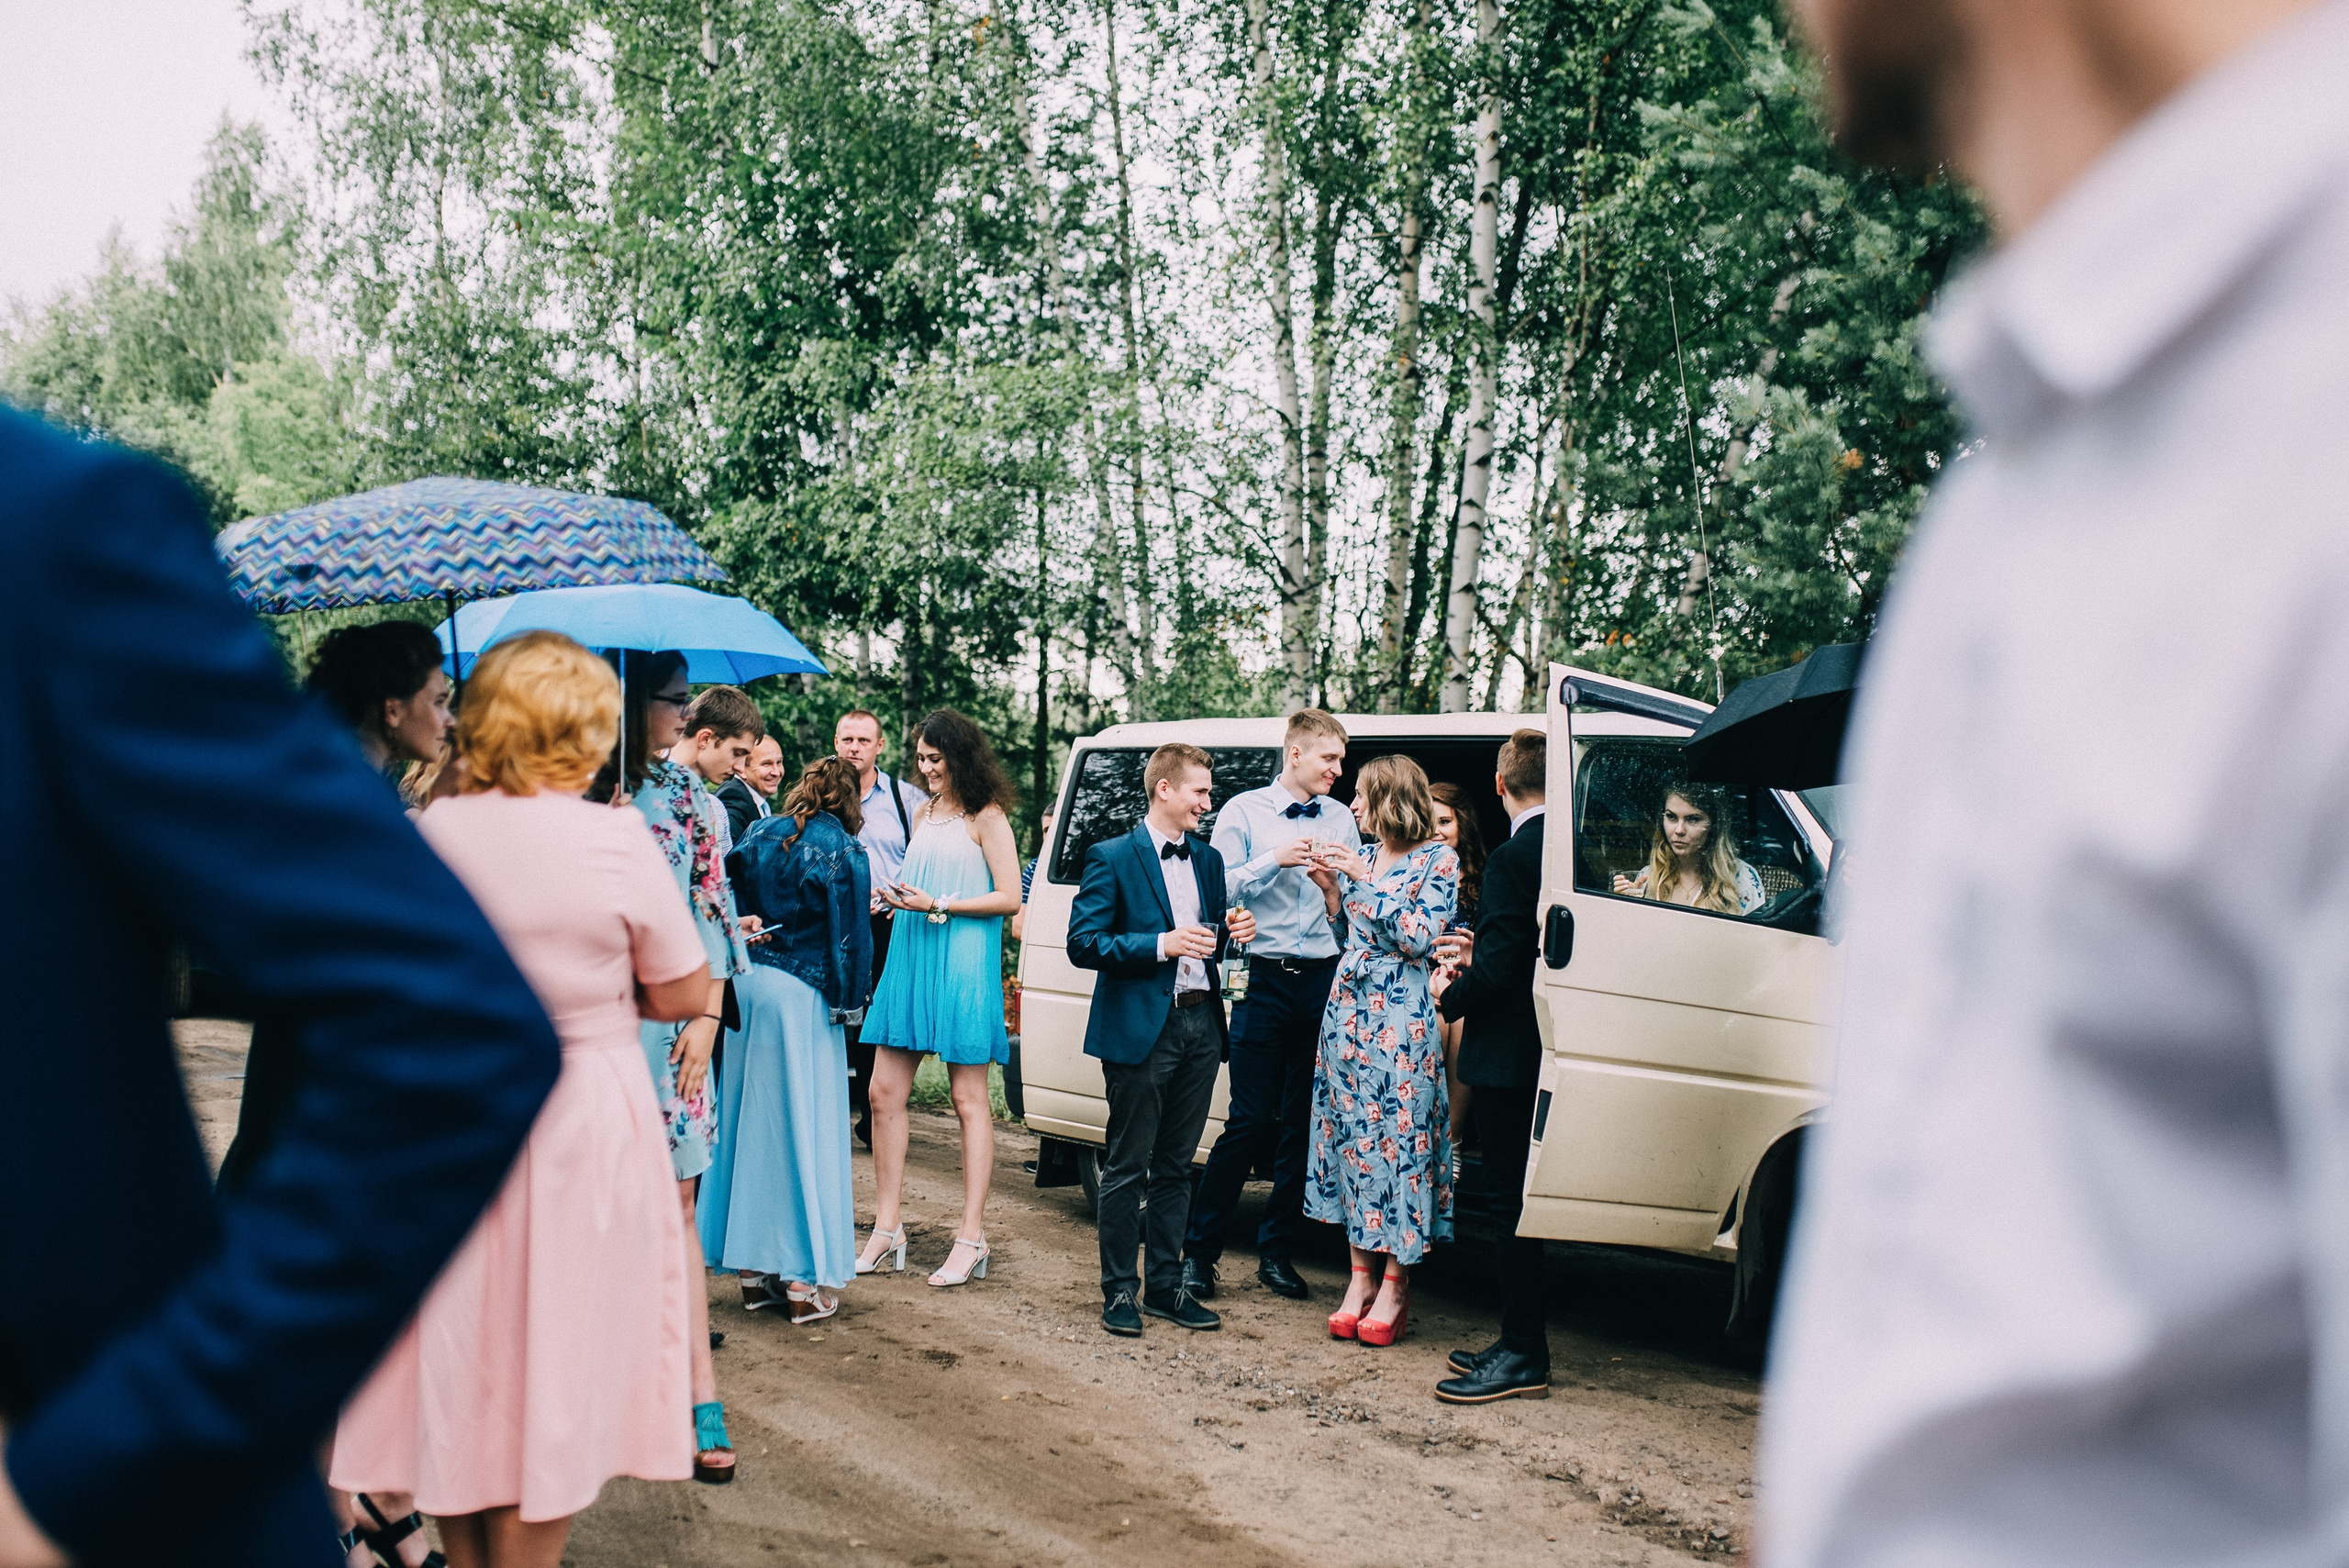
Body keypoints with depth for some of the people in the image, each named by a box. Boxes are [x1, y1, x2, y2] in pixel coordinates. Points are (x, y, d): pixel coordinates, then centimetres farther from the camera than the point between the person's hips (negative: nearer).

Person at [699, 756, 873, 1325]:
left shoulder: (759, 835, 9)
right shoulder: (842, 850, -7)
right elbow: (850, 931, -8)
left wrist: (747, 950, 16)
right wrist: (847, 1001, 2)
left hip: (748, 985, 6)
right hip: (803, 997, -6)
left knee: (751, 1120, 12)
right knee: (804, 1127, 0)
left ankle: (754, 1268, 20)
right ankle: (805, 1282, 3)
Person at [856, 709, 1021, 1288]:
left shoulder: (986, 817, -4)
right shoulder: (923, 813, 18)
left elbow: (1009, 897, -9)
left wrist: (938, 905, -14)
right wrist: (900, 897, 5)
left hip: (963, 967, -7)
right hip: (912, 957, 7)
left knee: (969, 1099, -1)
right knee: (885, 1092, 3)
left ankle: (971, 1239, 4)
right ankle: (886, 1229, 11)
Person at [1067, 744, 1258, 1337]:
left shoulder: (1208, 860, 14)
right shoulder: (1112, 858, -5)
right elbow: (1083, 943, -11)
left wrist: (1231, 932, 0)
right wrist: (1160, 945, -20)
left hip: (1201, 1026, 6)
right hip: (1142, 1029, -6)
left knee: (1176, 1166, 12)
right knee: (1127, 1168, 1)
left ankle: (1165, 1284, 20)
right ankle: (1119, 1290, 11)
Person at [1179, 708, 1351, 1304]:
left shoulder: (1341, 820, 14)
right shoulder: (1244, 812, 5)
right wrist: (1275, 861, -13)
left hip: (1323, 980, 4)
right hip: (1264, 979, -3)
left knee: (1304, 1124, 5)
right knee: (1250, 1121, -6)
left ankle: (1278, 1253, 16)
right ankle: (1199, 1251, 5)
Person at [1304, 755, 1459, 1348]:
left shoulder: (1438, 859, -3)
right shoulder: (1365, 858, 15)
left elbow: (1418, 938, -13)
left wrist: (1363, 880, -13)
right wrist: (1332, 888, 5)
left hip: (1402, 1024, -6)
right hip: (1348, 1011, 6)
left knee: (1400, 1139, -5)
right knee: (1352, 1137, 5)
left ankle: (1395, 1285, 1)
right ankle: (1362, 1275, 11)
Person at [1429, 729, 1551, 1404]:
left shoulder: (1512, 859, -19)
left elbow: (1499, 973, -22)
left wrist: (1449, 995, -4)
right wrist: (1477, 958, 15)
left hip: (1507, 1056, -9)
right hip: (1544, 1054, 9)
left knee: (1509, 1203, -1)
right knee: (1516, 1199, 17)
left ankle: (1524, 1359, 5)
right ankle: (1521, 1340, 26)